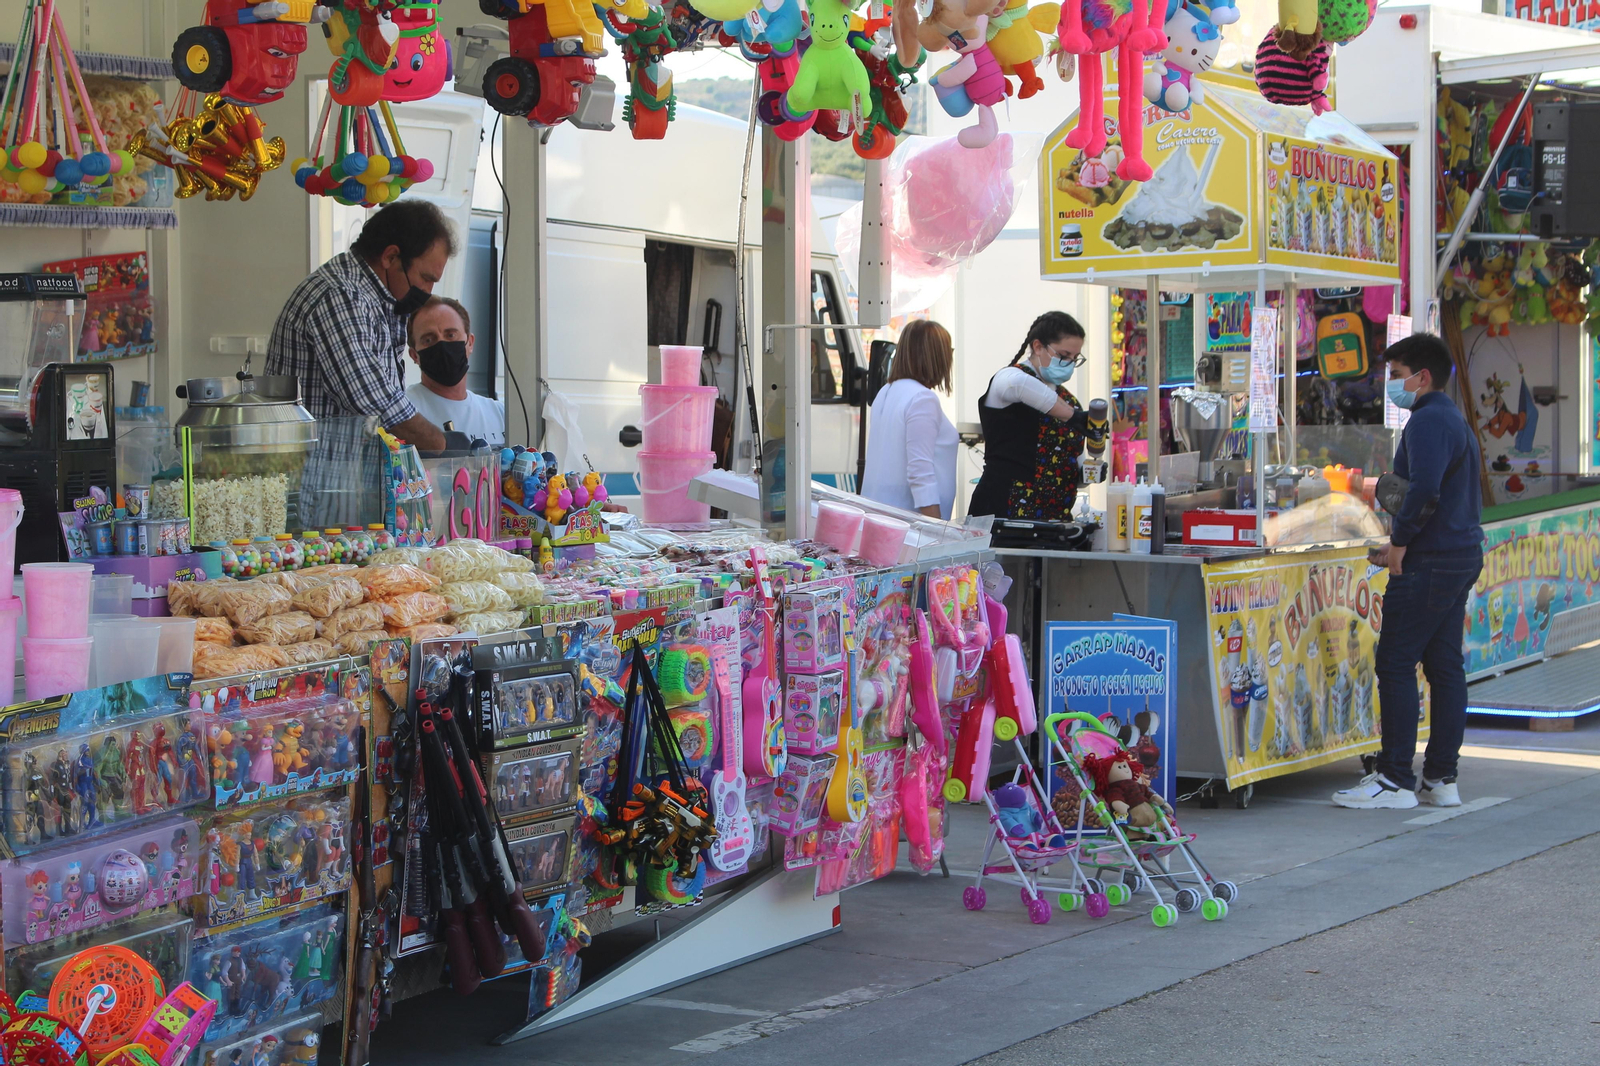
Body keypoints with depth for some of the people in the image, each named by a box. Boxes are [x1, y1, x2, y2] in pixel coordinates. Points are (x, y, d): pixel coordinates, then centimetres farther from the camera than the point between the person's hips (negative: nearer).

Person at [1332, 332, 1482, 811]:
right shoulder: (1455, 420, 20)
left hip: (1429, 563, -10)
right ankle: (1441, 779, 13)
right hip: (1463, 553, 11)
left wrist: (1399, 543, -18)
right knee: (1445, 666, 10)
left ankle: (1395, 780, -7)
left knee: (1395, 664, -7)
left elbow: (1424, 489, -28)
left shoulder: (1428, 420, -13)